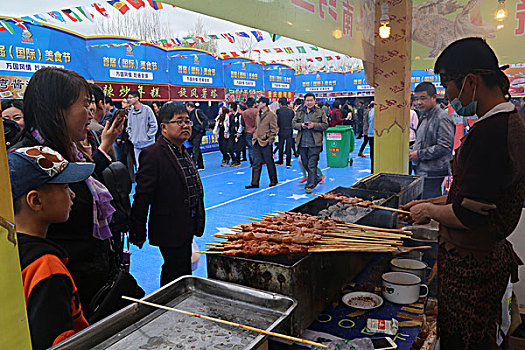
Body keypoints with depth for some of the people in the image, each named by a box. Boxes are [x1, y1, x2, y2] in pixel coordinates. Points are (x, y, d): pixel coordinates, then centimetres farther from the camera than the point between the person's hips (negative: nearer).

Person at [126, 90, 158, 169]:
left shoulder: (147, 109, -6)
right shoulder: (130, 112, 7)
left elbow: (153, 125, -5)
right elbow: (129, 127, 17)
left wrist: (147, 137, -8)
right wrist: (131, 137, 5)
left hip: (147, 144, -4)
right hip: (135, 145, 4)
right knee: (138, 167, 7)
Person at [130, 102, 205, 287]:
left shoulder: (183, 152, 12)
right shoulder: (153, 154, -17)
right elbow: (142, 197, -17)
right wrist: (138, 233, -14)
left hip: (186, 230, 9)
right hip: (170, 232, -9)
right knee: (177, 277, 2)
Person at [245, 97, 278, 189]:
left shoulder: (271, 115, -8)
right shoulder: (258, 115, 15)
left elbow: (274, 129, -9)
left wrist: (269, 140, -14)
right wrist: (255, 137, 13)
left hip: (266, 143, -7)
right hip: (257, 142, 7)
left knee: (269, 162, 5)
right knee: (256, 163, 6)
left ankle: (273, 181, 20)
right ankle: (255, 183, 9)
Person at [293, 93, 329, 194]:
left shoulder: (320, 112, 4)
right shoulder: (299, 112, 13)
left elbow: (325, 125, -1)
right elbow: (294, 124, 10)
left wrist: (314, 125, -15)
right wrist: (301, 125, -10)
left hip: (314, 143, -4)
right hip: (302, 143, 4)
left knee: (312, 165, -6)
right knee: (305, 163, 13)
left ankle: (310, 185, 0)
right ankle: (316, 178, 33)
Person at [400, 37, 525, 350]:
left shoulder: (489, 132, -27)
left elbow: (467, 216, -24)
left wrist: (429, 211, -7)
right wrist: (434, 203, 14)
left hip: (470, 265, -10)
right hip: (492, 255, 10)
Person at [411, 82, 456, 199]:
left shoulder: (442, 118, -15)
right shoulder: (424, 116, 16)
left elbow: (444, 147, -21)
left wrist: (419, 154, -16)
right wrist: (412, 150, 9)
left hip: (432, 174, -9)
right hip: (421, 171, 10)